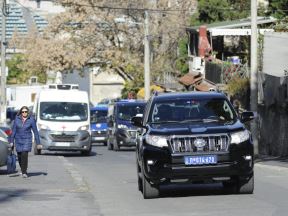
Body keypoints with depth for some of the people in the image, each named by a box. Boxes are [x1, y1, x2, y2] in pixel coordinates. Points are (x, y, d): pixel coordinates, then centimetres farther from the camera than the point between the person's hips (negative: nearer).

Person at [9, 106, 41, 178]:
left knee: (24, 154, -19)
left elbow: (35, 132, -2)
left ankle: (24, 172, -16)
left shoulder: (31, 120, -5)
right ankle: (23, 170, 31)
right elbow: (13, 130, 3)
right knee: (19, 156, 7)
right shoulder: (17, 119, 0)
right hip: (18, 140, 3)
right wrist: (11, 141, -1)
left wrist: (38, 143, -2)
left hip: (27, 140, -3)